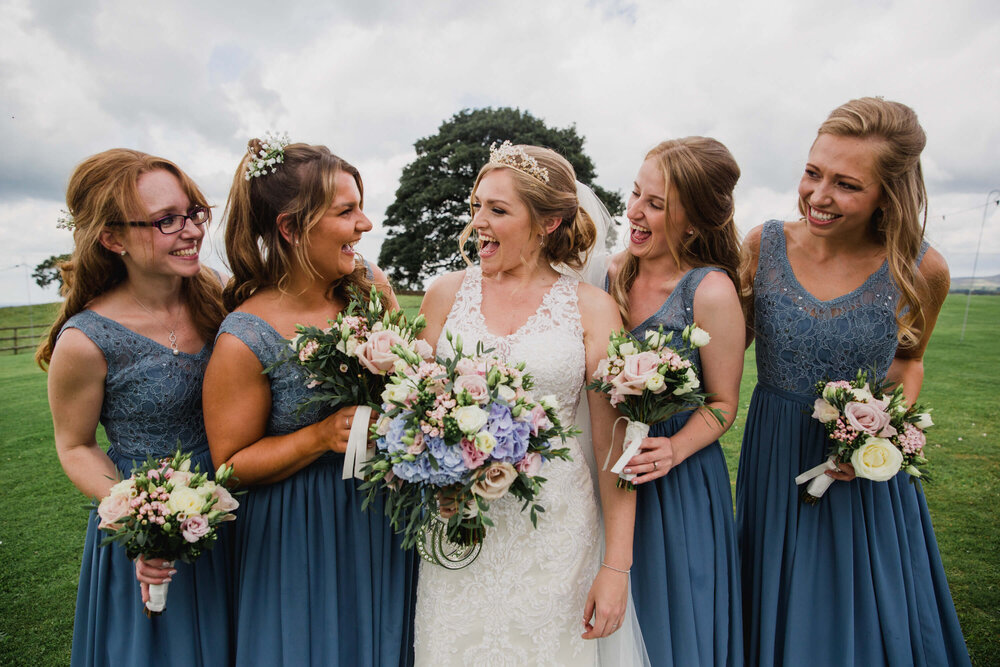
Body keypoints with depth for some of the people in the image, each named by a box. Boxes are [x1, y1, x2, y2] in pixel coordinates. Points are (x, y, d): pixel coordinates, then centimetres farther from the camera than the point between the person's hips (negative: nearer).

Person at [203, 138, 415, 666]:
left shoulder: (371, 285, -8)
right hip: (304, 537, -4)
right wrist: (322, 437, -25)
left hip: (386, 513, 5)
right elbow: (231, 462, -12)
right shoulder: (245, 340, -22)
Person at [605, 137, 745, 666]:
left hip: (676, 481, -4)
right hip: (606, 471, 5)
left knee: (668, 617, 17)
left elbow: (722, 403, -8)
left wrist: (674, 449, -24)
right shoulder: (612, 272, -4)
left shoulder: (711, 292, -18)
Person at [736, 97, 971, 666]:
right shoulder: (764, 246, -12)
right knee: (778, 617, 20)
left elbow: (908, 360, 5)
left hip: (866, 470, 0)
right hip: (775, 456, 1)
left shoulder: (921, 269, -13)